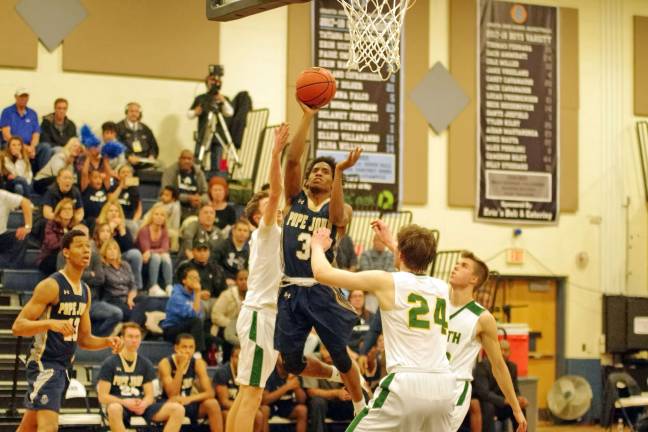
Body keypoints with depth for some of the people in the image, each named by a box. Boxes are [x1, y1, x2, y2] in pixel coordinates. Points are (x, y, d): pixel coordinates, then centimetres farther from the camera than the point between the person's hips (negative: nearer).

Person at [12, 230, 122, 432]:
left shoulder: (85, 291, 12)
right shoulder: (51, 285, -14)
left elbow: (84, 339, 20)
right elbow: (18, 326, -18)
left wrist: (107, 342, 1)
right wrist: (51, 323, -33)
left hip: (63, 367, 9)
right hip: (44, 364, -9)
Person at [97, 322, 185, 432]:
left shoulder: (146, 364, 13)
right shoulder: (109, 363, 1)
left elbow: (150, 396, 10)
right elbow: (102, 396, -5)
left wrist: (143, 404, -16)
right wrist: (125, 402, -22)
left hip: (141, 406, 4)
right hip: (119, 405, -4)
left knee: (178, 409, -18)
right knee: (114, 409, -42)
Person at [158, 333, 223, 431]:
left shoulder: (198, 363, -3)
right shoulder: (165, 363, -15)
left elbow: (210, 393, -11)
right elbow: (172, 395, -24)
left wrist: (190, 399, -29)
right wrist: (181, 367, -28)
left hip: (188, 404, 4)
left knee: (213, 404, -22)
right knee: (175, 404, -38)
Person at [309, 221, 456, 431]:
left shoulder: (387, 282, 1)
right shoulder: (441, 287, 16)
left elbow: (323, 273, 6)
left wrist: (318, 246, 26)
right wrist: (390, 241, 52)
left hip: (406, 384, -5)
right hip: (443, 387, 5)